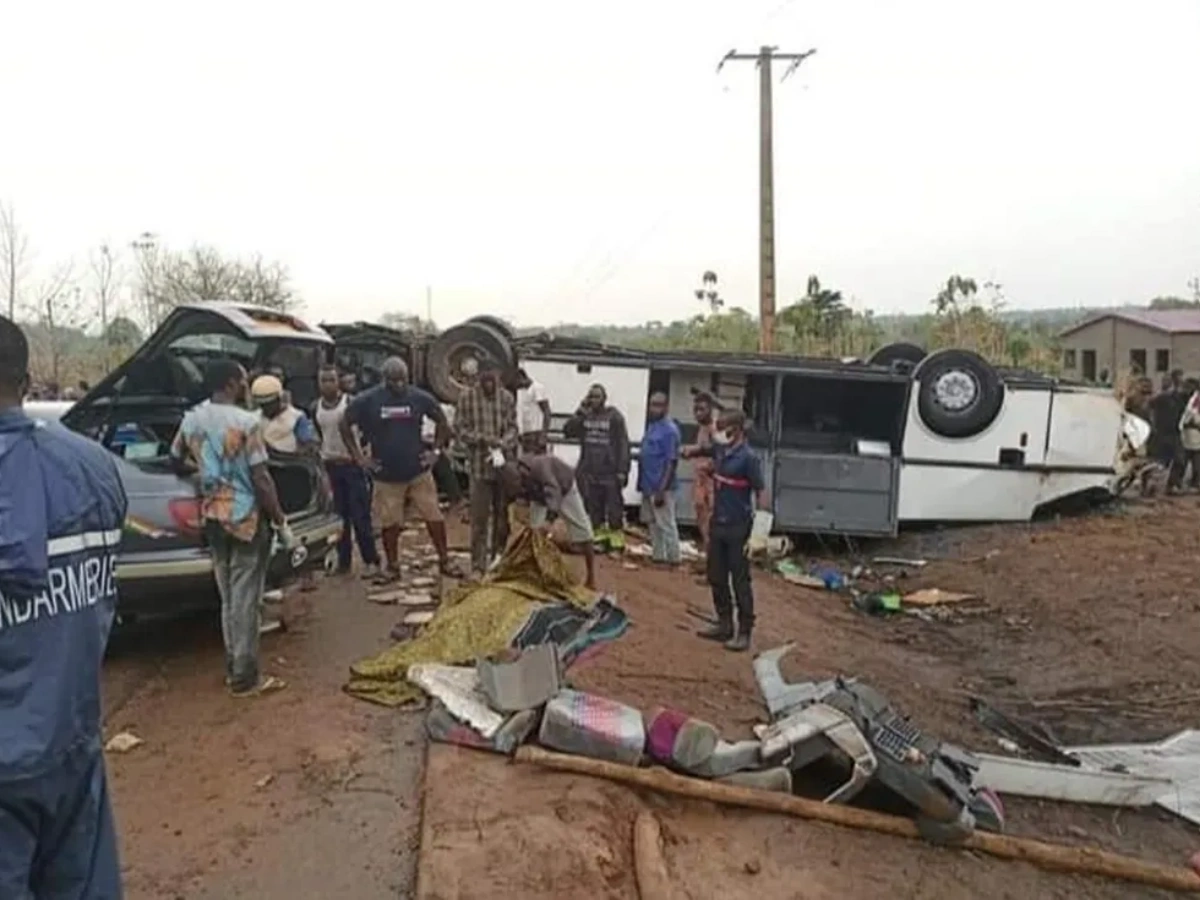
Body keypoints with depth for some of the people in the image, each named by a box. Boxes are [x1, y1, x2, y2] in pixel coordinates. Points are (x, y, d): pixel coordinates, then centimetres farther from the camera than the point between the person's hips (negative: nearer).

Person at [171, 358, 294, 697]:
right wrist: (281, 522, -11)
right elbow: (260, 479, -17)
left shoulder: (191, 419, 4)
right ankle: (245, 677, 7)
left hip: (213, 516, 7)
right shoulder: (246, 421, -16)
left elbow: (177, 458, 19)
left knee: (228, 596, 17)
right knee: (245, 598, 0)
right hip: (247, 517, -7)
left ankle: (233, 667, 25)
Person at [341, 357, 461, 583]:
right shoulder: (367, 400, -7)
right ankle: (392, 568, 22)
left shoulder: (419, 397, -4)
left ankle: (444, 562, 16)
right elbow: (345, 424, 2)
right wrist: (359, 457, -3)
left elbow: (442, 421, 9)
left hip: (418, 471, 1)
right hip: (386, 474, 0)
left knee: (434, 517, 3)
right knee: (389, 523, 8)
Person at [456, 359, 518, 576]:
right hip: (479, 465, -2)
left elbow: (513, 428, 1)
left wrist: (503, 443, -19)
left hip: (504, 464, 3)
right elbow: (461, 429, -5)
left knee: (503, 515, 14)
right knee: (479, 518, 0)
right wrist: (482, 438, -20)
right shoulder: (466, 397, -3)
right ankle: (478, 564, 8)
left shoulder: (507, 398, 2)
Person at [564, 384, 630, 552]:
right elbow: (568, 431, 0)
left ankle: (617, 543, 6)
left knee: (614, 509, 0)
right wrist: (580, 412, -8)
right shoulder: (585, 416, 10)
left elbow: (623, 445, -7)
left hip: (610, 473, -4)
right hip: (588, 472, 5)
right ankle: (599, 537, 21)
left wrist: (622, 470, -13)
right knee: (593, 507, 10)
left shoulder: (615, 417, -4)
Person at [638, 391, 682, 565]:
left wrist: (662, 490, -22)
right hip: (649, 485, 9)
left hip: (661, 487, -9)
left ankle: (674, 557, 8)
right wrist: (642, 482, 16)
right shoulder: (651, 426, 12)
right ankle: (658, 555, 26)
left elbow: (671, 462, -19)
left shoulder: (669, 430, -16)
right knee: (653, 523, 16)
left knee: (666, 524, -2)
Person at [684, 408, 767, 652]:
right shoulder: (720, 450, 6)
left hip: (738, 529, -8)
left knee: (740, 581, -1)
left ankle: (744, 632, 8)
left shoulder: (748, 457, -15)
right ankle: (724, 624, 26)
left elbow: (761, 493, -16)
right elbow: (705, 449, 29)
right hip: (718, 524, 8)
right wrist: (692, 450, 5)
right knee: (716, 578, 14)